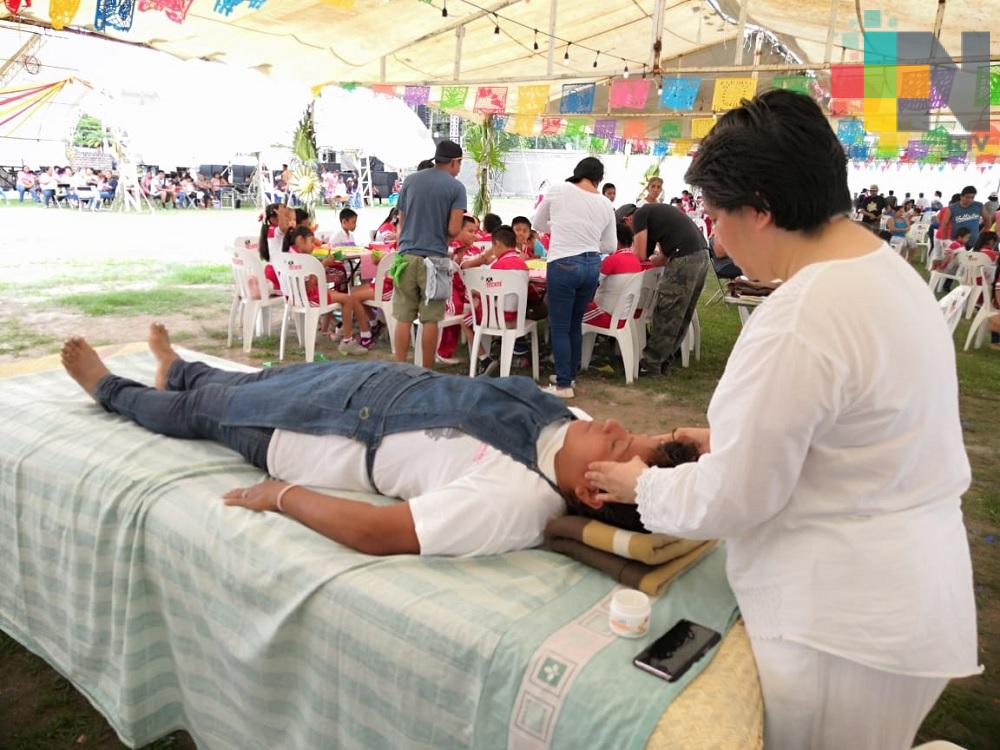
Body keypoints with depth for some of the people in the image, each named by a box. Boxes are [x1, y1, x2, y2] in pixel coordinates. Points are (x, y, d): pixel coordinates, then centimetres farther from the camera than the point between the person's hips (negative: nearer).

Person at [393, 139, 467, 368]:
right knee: (430, 319, 4)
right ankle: (426, 372, 11)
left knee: (403, 318, 7)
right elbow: (454, 230, -10)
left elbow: (401, 221, 12)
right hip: (434, 258, -3)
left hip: (407, 256, 3)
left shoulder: (410, 181, 9)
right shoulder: (456, 187, -2)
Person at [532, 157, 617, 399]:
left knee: (559, 327, 4)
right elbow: (610, 246, 14)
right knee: (575, 324, 18)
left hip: (563, 265, -4)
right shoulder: (606, 204, 6)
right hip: (592, 266, 5)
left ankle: (563, 385, 6)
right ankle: (570, 375, 29)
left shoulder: (558, 190, -2)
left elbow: (537, 224, 12)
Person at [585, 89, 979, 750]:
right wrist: (732, 438, 13)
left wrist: (643, 485, -2)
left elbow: (728, 501, -20)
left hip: (846, 628, -9)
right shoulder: (889, 270, 4)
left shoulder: (799, 321, -28)